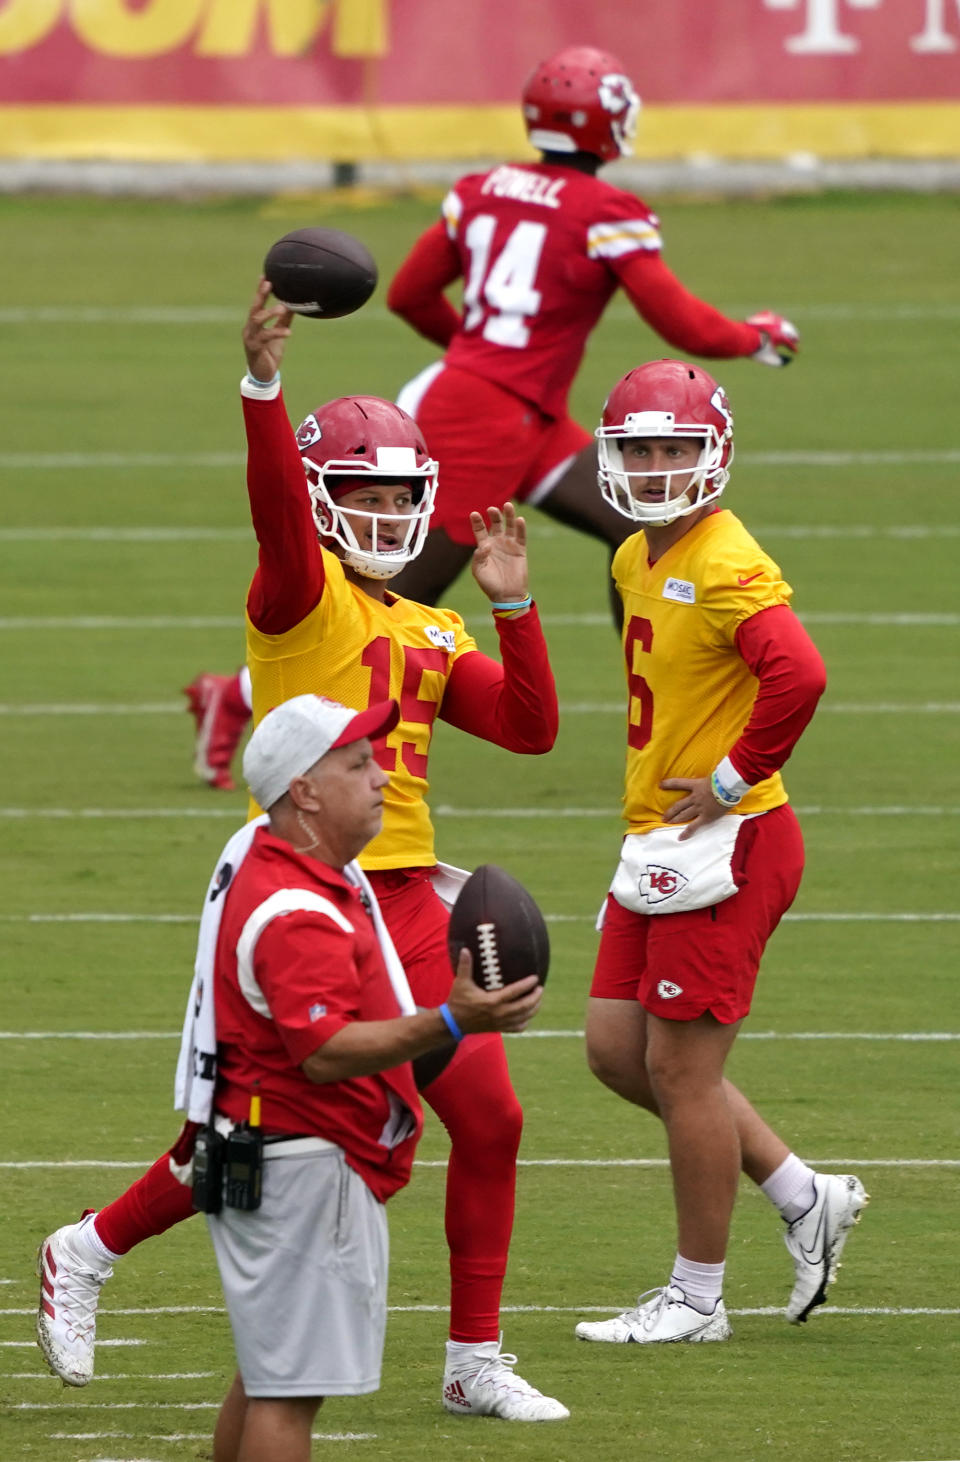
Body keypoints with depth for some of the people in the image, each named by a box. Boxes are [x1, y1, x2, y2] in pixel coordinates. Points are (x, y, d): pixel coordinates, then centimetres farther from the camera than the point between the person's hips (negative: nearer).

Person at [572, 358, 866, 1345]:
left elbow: (798, 676, -34)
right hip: (657, 848, 10)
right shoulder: (637, 562, 12)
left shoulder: (727, 570, -19)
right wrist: (655, 785, 14)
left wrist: (731, 781, -22)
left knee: (681, 1069, -3)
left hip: (723, 845, -10)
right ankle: (805, 1198, 23)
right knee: (617, 1051, 13)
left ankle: (696, 1299, 9)